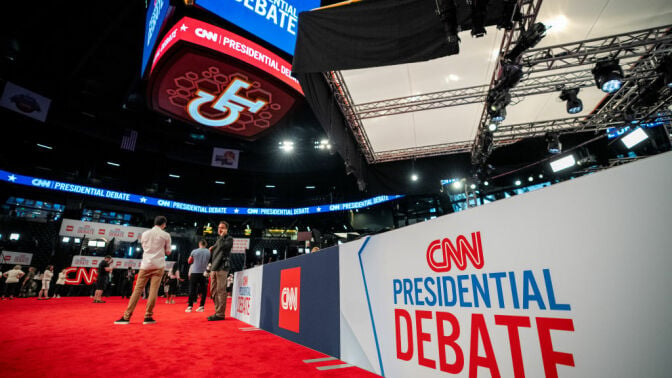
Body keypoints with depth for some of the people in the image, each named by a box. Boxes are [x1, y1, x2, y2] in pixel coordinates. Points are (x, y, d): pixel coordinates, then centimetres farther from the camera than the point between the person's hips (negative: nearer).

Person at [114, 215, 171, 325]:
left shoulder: (145, 233, 10)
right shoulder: (166, 235, 0)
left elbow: (144, 248, 21)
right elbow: (168, 252, 6)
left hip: (146, 264, 3)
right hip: (158, 265, -3)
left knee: (137, 290, 5)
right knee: (153, 291, -2)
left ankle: (126, 317, 5)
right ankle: (148, 317, 0)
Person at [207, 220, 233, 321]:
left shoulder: (229, 238, 1)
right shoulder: (218, 239, 23)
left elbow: (222, 245, -18)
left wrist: (222, 235, -7)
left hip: (222, 268, -8)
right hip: (214, 268, 8)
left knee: (220, 291, -9)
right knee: (213, 291, 9)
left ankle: (220, 314, -6)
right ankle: (217, 312, 17)